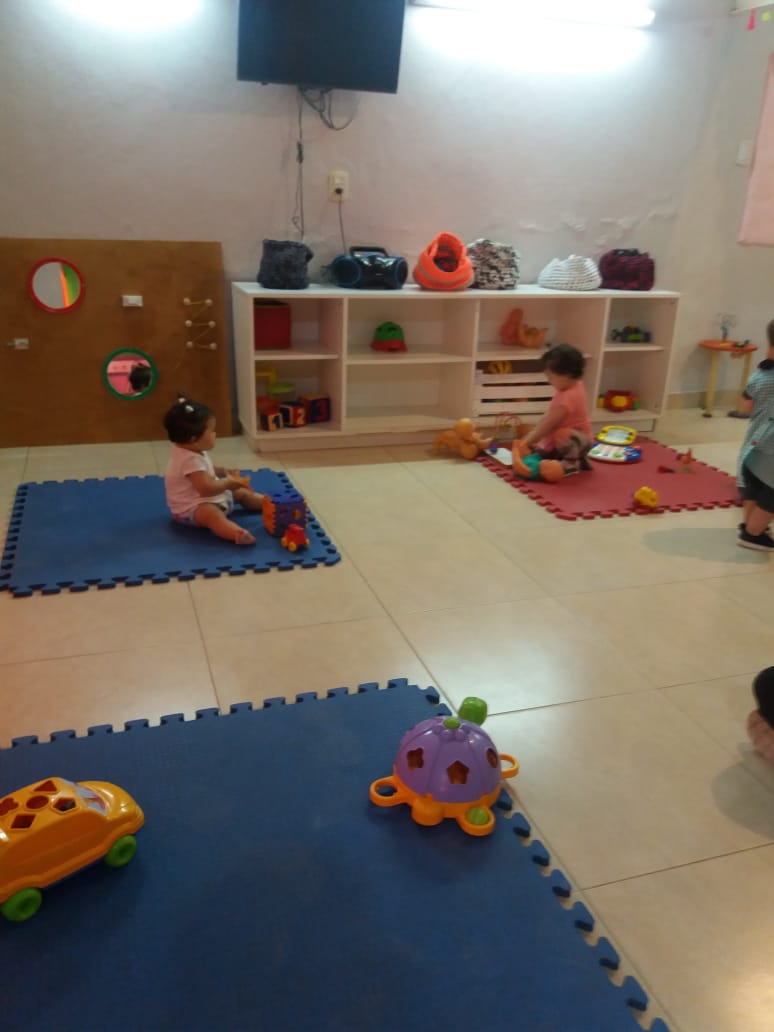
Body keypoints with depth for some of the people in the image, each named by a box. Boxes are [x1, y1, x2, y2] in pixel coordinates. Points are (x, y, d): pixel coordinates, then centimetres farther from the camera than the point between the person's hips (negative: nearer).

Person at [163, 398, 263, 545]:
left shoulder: (194, 452, 5)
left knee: (242, 493, 14)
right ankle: (237, 534, -70)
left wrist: (224, 472, 10)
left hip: (209, 499, 13)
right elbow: (207, 489, -34)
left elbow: (206, 471, 26)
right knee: (213, 515, -42)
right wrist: (227, 482, -19)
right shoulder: (190, 460, -29)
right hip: (191, 507, -12)